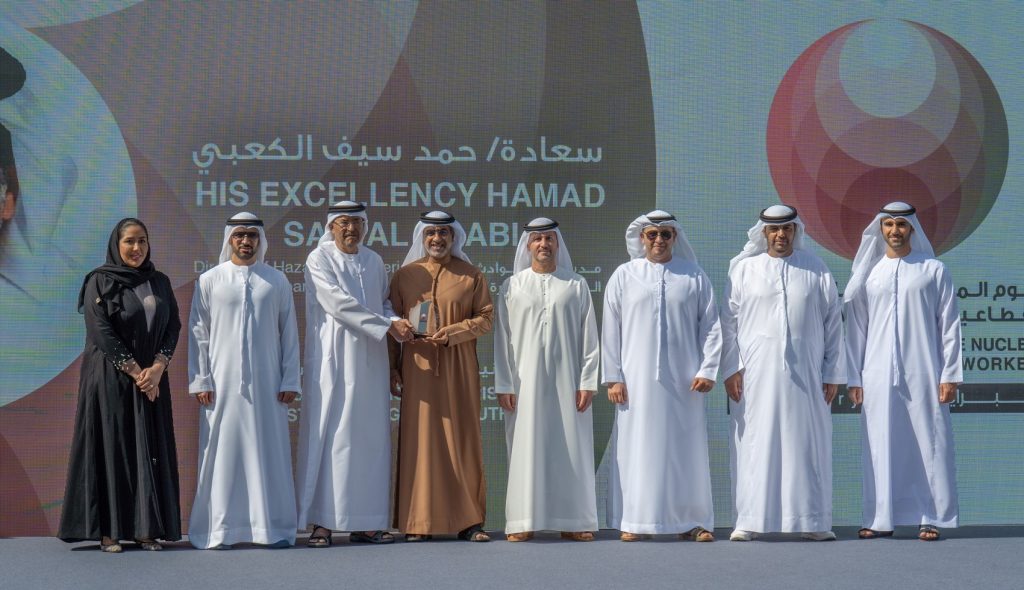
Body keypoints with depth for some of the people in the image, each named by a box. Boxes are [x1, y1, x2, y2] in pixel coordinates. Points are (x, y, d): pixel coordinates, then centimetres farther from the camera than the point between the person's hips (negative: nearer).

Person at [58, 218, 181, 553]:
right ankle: (108, 531, -2)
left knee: (151, 449, 2)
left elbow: (173, 327, 6)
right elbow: (101, 331, -11)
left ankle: (146, 529, 5)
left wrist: (158, 367, -10)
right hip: (111, 378, -4)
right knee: (110, 447, -4)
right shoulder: (100, 282, -3)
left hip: (152, 378, 5)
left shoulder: (160, 282, 11)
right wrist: (135, 371, -14)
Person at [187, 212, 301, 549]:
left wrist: (290, 380, 2)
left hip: (266, 382, 1)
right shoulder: (209, 281, 6)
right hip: (222, 383, -1)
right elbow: (198, 334, 5)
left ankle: (274, 527, 5)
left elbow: (289, 333, 9)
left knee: (269, 451, 1)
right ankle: (220, 530, 3)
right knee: (222, 451, -2)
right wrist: (200, 381, -3)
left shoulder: (277, 281, 9)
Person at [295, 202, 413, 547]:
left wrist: (396, 322, -3)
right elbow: (338, 303, -13)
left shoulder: (374, 262, 14)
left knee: (371, 438, 3)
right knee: (330, 436, -6)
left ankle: (365, 524, 8)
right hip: (333, 360, -5)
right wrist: (387, 326, -15)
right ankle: (322, 522, -4)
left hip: (370, 362, 5)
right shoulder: (319, 260, -3)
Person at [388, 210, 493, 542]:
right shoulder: (405, 275, 9)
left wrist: (454, 332, -13)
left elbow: (485, 318, 2)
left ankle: (468, 521, 4)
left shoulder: (471, 276, 6)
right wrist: (392, 368, 2)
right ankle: (419, 522, 1)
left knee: (462, 438, 0)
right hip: (418, 368, 0)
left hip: (458, 368, 0)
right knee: (419, 438, -2)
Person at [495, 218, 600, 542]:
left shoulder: (577, 285, 8)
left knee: (570, 448, 0)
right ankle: (523, 522, 2)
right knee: (525, 449, -1)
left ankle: (572, 520, 6)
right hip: (525, 381, 0)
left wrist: (587, 382, -2)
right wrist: (503, 385, -1)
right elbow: (502, 339, 5)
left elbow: (589, 337, 5)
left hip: (567, 379, 0)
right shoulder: (512, 286, 7)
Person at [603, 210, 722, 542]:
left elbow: (711, 326, 8)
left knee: (687, 449, 2)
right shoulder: (624, 276, 7)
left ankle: (691, 521, 9)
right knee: (637, 449, -2)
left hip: (683, 381, 1)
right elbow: (611, 329, 6)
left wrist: (707, 371, -1)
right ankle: (635, 522, 3)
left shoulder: (694, 276, 8)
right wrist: (613, 377, 0)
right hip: (637, 380, 0)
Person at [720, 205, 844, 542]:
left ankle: (812, 521, 8)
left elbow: (833, 324, 9)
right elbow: (729, 321, 5)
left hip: (805, 374, 1)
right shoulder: (743, 269, 7)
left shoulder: (816, 270, 9)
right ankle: (750, 521, 3)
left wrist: (833, 374, 4)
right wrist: (731, 369, -3)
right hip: (756, 374, -1)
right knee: (755, 445, -1)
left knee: (807, 444, 2)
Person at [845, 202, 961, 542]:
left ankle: (932, 518, 3)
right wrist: (854, 378, 7)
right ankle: (882, 519, 7)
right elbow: (856, 329, 12)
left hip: (923, 375, -2)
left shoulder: (934, 271, 5)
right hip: (878, 377, 2)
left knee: (929, 445, -2)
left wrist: (950, 375, -4)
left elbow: (949, 325, 3)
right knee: (881, 447, 2)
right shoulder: (867, 274, 11)